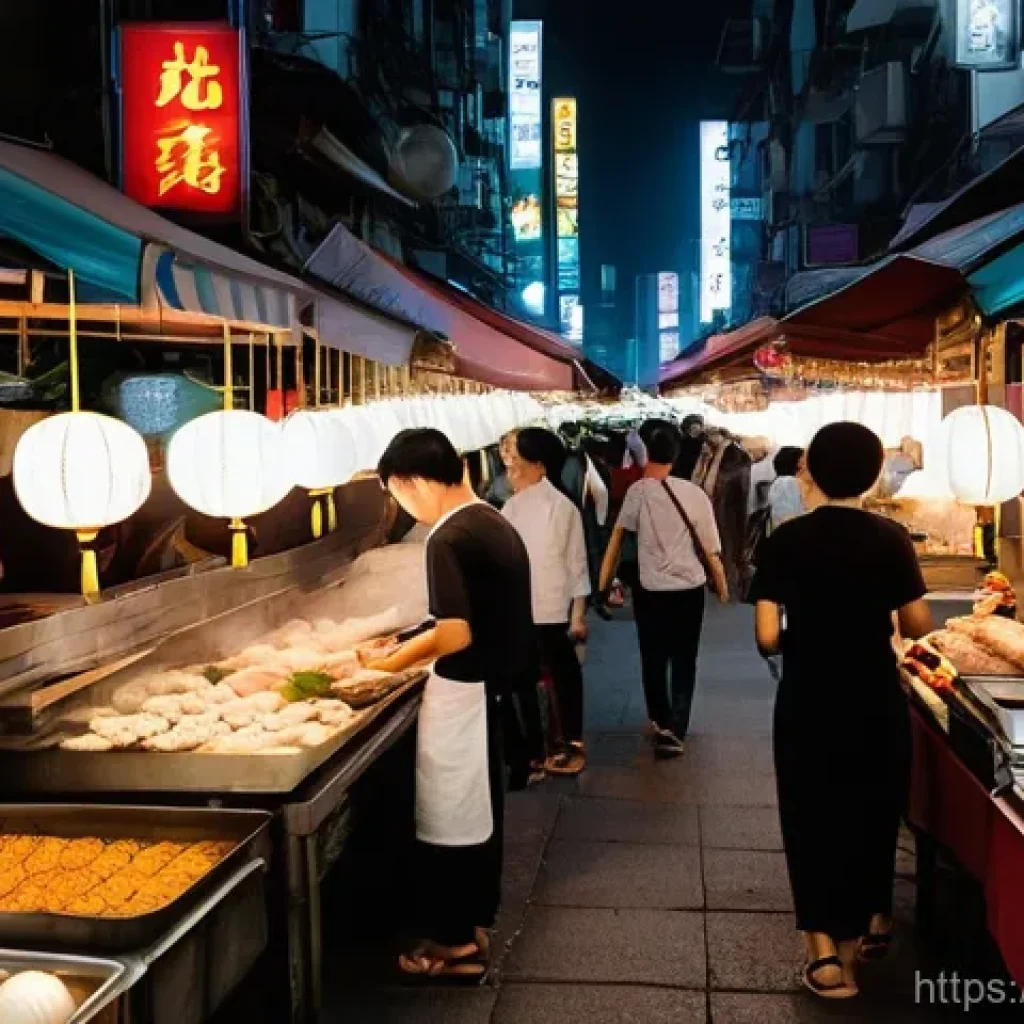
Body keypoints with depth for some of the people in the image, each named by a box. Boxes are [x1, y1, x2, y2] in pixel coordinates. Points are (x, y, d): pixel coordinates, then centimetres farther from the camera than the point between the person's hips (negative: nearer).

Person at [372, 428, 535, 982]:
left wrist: (394, 662, -10)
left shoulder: (449, 538, -20)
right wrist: (413, 648, 12)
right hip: (497, 687, 9)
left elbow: (456, 634, -25)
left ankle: (455, 943, 16)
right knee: (479, 808, 19)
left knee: (451, 817, 4)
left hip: (465, 695, -9)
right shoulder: (495, 523, 8)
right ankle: (476, 922, 31)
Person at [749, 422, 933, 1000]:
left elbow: (767, 639, -12)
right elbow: (918, 627, -3)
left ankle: (827, 951, 4)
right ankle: (872, 922, 39)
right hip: (877, 701, 1)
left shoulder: (786, 541, -10)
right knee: (874, 812, 21)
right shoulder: (891, 539, -9)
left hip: (808, 702, -1)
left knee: (813, 818, 11)